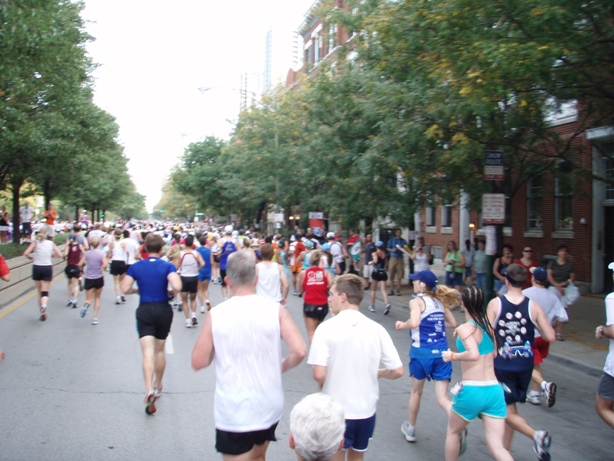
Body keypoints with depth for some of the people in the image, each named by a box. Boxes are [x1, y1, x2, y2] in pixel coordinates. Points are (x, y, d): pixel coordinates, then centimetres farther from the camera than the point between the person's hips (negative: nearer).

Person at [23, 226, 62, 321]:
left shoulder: (35, 243, -3)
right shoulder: (51, 243, 0)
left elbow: (26, 253, -15)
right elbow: (59, 255, -2)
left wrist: (31, 257, 5)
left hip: (37, 268, 0)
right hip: (47, 268, 0)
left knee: (40, 292, 13)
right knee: (45, 292, 2)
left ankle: (42, 313, 16)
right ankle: (44, 305, -30)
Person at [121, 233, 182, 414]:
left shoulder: (135, 267, -1)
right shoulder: (168, 266, -8)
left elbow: (125, 289, -5)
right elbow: (177, 287, -22)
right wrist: (176, 277, 0)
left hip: (144, 311, 0)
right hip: (164, 310, 0)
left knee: (148, 352, -6)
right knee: (159, 351, 17)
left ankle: (149, 389, -24)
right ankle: (158, 386, 33)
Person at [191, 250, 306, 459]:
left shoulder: (216, 314, -10)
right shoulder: (275, 309, -8)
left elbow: (198, 362, -5)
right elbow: (299, 351, -14)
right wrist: (282, 366, 5)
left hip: (233, 411, -2)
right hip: (270, 406, 3)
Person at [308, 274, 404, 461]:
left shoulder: (327, 328, -15)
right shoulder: (377, 329, -6)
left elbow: (319, 375, -21)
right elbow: (397, 371, -5)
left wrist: (324, 387, 1)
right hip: (366, 410, 3)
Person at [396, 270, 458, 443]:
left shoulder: (416, 301, -9)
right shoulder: (440, 301, 10)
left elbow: (414, 323, -25)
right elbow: (453, 324, 17)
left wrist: (401, 325, -6)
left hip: (422, 352, -4)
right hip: (442, 352, 4)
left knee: (416, 392, 18)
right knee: (442, 398, 3)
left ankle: (410, 429, 36)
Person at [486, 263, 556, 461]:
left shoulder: (495, 304, -12)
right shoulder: (533, 306, -7)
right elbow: (550, 337, -8)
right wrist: (535, 327, 10)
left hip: (502, 365, -3)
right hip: (525, 365, 4)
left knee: (507, 411, 5)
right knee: (510, 407, 20)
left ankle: (536, 435, -18)